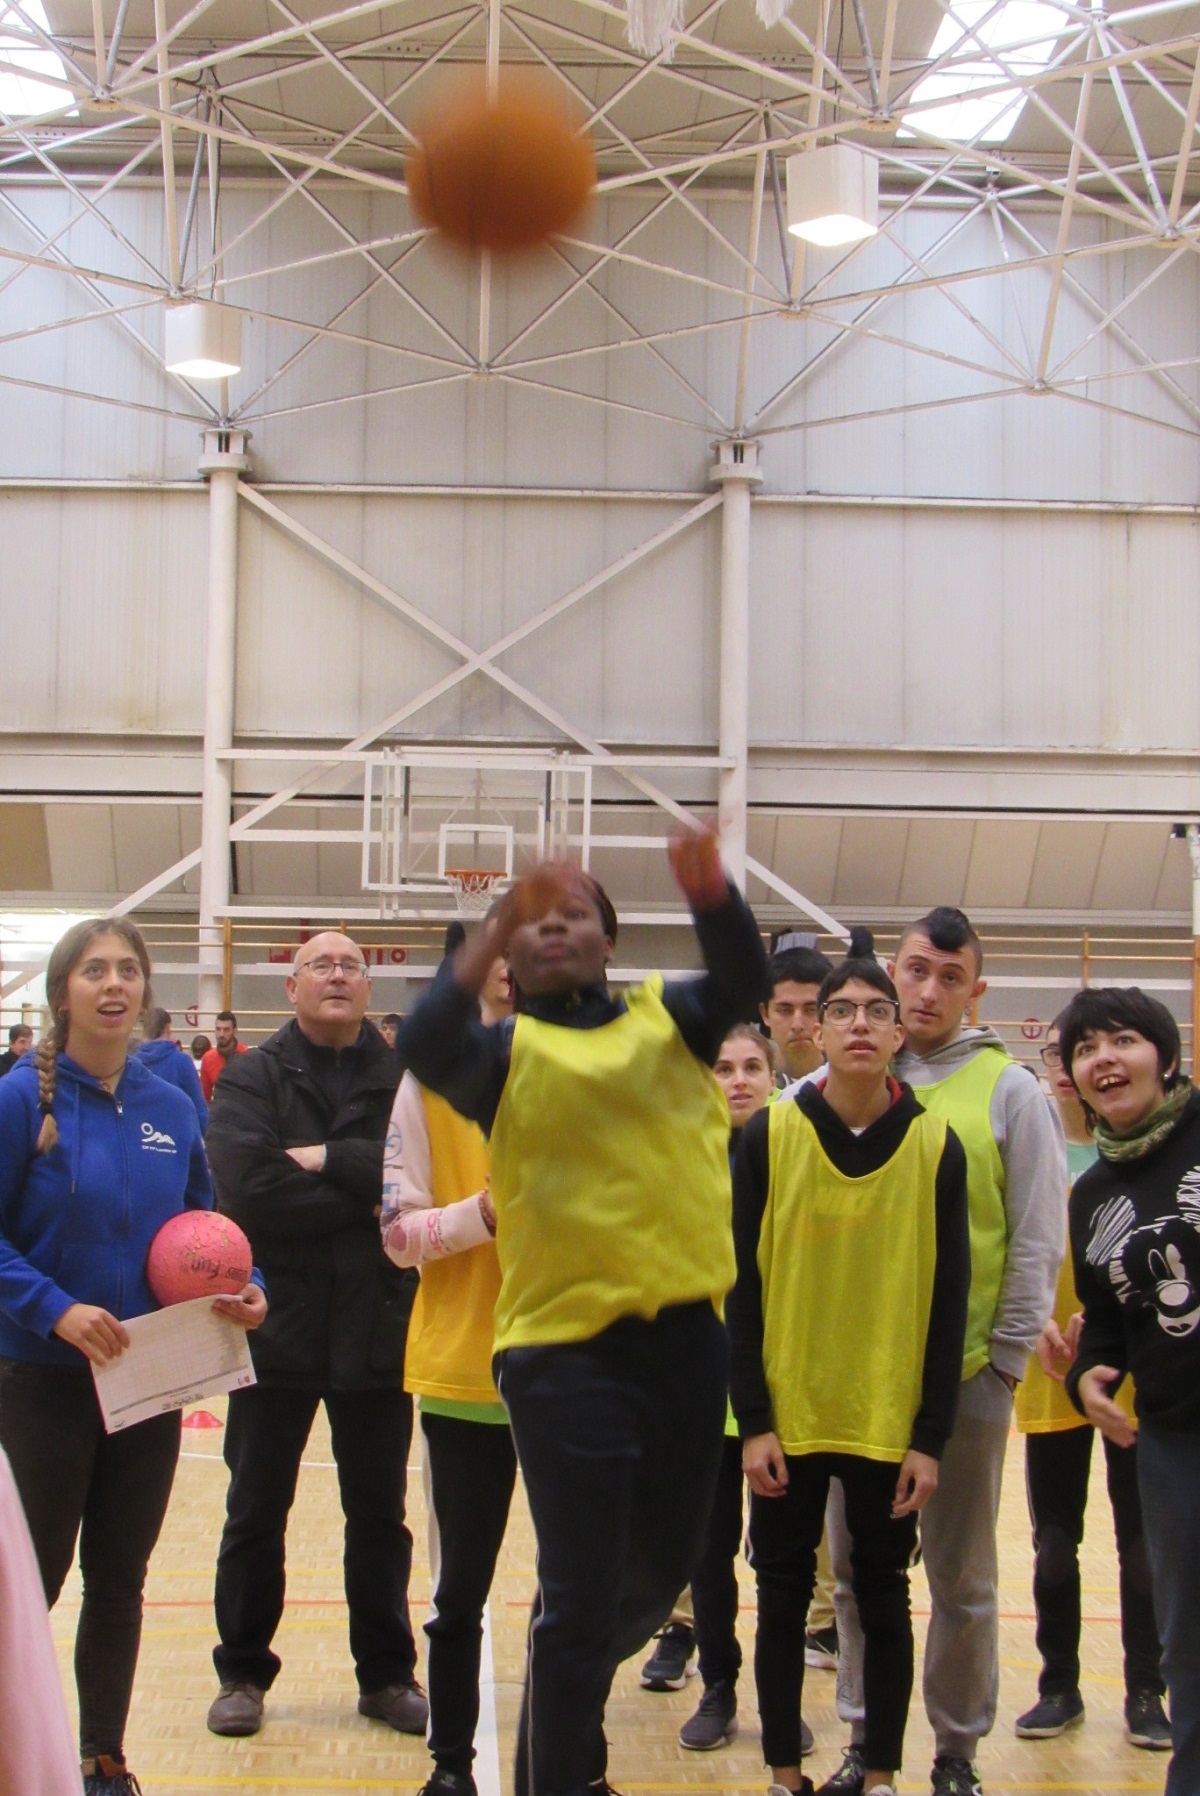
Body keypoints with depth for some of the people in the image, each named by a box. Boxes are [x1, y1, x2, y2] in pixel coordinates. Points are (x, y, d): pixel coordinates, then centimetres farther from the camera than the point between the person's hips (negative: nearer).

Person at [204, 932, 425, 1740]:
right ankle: (243, 1673, 24)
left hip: (378, 1330, 1)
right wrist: (366, 1200, -16)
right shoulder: (251, 1080, -3)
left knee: (380, 1514, 13)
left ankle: (387, 1673, 26)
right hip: (278, 1327, -1)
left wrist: (328, 1159, -20)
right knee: (256, 1512, 10)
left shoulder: (404, 1080, 1)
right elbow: (248, 1187, -19)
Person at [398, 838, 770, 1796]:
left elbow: (743, 981, -10)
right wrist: (496, 935, -33)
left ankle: (566, 1699, 46)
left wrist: (708, 887, -30)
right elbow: (425, 1047, -20)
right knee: (579, 1594, -1)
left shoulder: (666, 1016, 9)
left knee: (666, 1565, 19)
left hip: (684, 1329, 4)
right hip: (565, 1339, -4)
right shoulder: (505, 1049, 1)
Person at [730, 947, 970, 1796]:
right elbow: (742, 1287, -2)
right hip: (788, 1423, 0)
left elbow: (949, 1302, -1)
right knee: (784, 1597, 9)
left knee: (884, 1600, 10)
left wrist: (931, 1437, -5)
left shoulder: (937, 1145, -2)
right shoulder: (769, 1137, -3)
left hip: (891, 1427, 0)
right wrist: (753, 1421, -7)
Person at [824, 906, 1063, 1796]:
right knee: (859, 1567, 12)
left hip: (965, 1376, -3)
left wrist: (1006, 1358, -5)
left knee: (961, 1577, 8)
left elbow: (1038, 1240, -2)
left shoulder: (1010, 1091, -2)